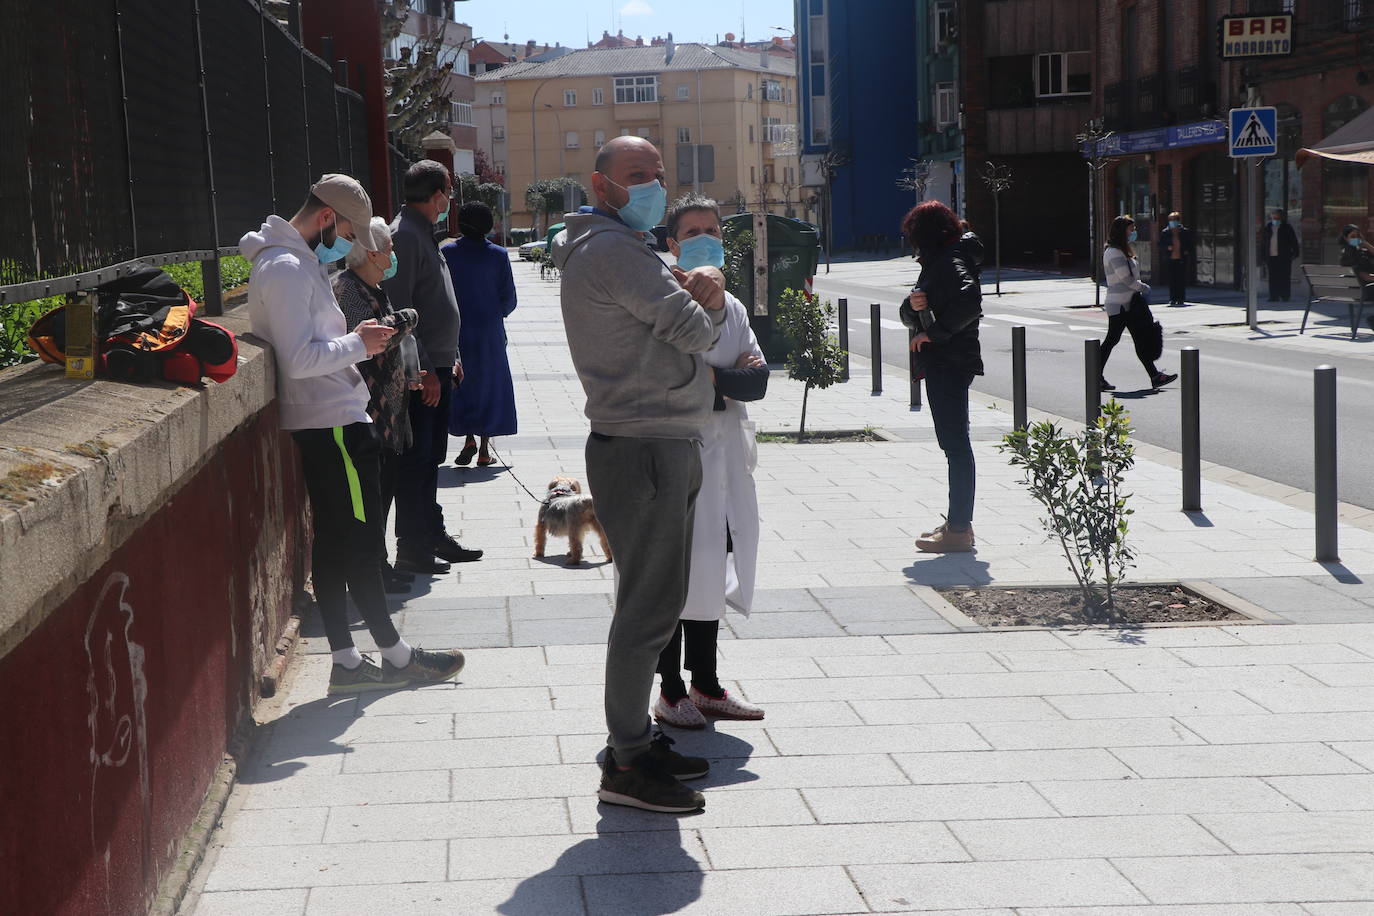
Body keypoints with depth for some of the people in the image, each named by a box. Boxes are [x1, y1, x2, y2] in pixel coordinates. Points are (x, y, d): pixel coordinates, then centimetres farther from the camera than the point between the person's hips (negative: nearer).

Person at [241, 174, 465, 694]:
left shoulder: (295, 261, 17)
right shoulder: (286, 268, -16)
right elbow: (300, 359, -23)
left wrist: (355, 339, 11)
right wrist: (358, 344, -13)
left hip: (323, 422, 11)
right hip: (334, 422, -11)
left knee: (333, 545, 11)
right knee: (361, 544, -2)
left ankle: (346, 662, 15)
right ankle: (396, 656, 6)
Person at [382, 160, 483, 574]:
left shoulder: (423, 234, 18)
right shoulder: (404, 236, -15)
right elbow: (399, 310, -21)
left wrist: (450, 358, 23)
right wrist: (423, 369, -22)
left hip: (437, 367, 10)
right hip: (421, 373, -10)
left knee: (430, 458, 16)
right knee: (416, 460, -6)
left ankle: (433, 535, 24)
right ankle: (412, 549, -2)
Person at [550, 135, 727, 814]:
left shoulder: (620, 249, 21)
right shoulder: (610, 250, -14)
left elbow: (701, 327, 19)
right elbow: (692, 330, -17)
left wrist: (700, 300, -2)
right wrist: (704, 304, 4)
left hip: (664, 445, 11)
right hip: (642, 448, -11)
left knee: (654, 601, 15)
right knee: (648, 606, -8)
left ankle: (636, 741, 24)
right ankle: (627, 765, -4)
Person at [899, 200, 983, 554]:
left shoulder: (951, 263, -13)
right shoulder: (936, 263, 18)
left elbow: (969, 302, -32)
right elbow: (910, 317, 19)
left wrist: (933, 332, -23)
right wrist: (912, 306, -4)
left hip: (951, 364, -11)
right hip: (941, 363, 11)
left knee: (955, 442, -7)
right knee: (953, 442, 14)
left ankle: (959, 531, -5)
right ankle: (959, 523, 22)